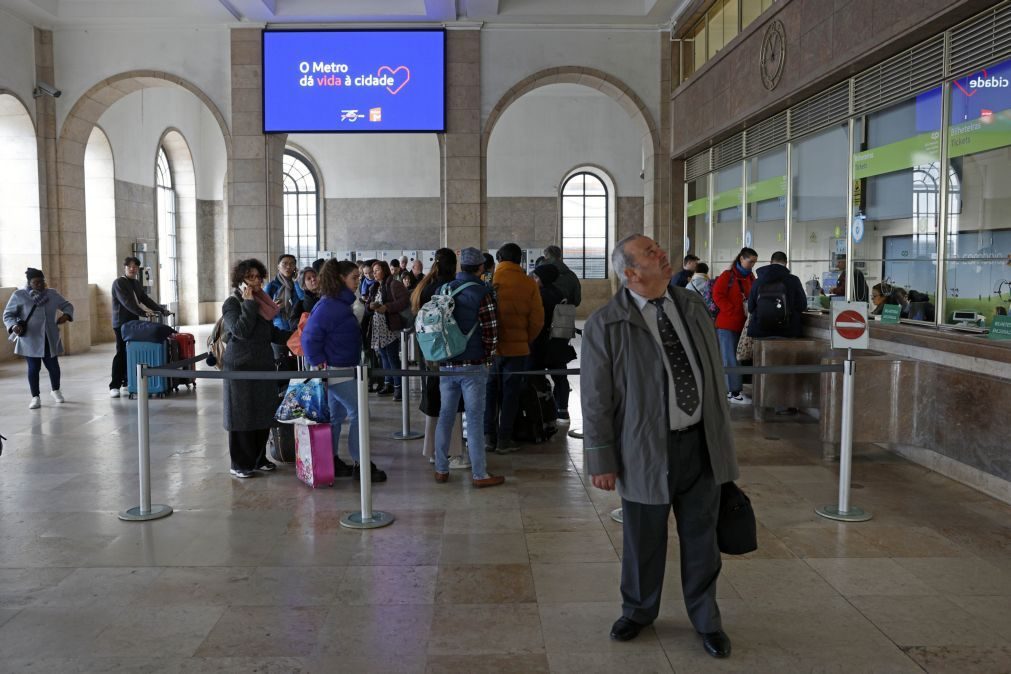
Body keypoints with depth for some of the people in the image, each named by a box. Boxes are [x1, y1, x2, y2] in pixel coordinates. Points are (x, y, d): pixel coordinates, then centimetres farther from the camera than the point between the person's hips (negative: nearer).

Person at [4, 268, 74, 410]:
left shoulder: (52, 294, 7)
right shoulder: (19, 295, -3)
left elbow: (67, 305, 16)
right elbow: (8, 315, -1)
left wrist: (66, 315, -6)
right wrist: (13, 326, -22)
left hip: (50, 339, 3)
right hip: (30, 340, -3)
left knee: (53, 366, 6)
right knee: (34, 368, -1)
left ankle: (55, 390, 32)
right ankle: (36, 397, 13)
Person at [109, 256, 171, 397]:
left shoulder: (136, 283, 16)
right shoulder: (118, 283, -9)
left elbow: (146, 299, 13)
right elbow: (127, 302, -20)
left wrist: (162, 310, 1)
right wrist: (144, 312, -28)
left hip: (133, 322, 7)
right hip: (121, 323, -7)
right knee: (121, 353, -9)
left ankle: (127, 382, 14)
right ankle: (114, 386, -7)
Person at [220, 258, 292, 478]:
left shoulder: (264, 303, 14)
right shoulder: (232, 303, -7)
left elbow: (273, 333, 20)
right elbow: (240, 330, -22)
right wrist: (249, 303, -19)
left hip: (264, 365, 7)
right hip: (240, 367, -7)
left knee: (263, 414, 9)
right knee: (242, 416, -1)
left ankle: (259, 458, 22)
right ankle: (240, 464, 8)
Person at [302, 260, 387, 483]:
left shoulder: (342, 303, 12)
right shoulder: (328, 305, -18)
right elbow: (310, 337, -20)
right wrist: (318, 362, -19)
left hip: (344, 369, 10)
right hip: (336, 370, -10)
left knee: (337, 415, 15)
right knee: (358, 412, -8)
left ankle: (332, 461, 24)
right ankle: (361, 464, -2)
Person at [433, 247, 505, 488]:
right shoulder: (482, 293, -9)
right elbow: (491, 332, -12)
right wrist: (486, 355, 3)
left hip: (446, 364, 5)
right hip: (473, 365, -5)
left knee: (445, 416, 12)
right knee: (474, 419, 0)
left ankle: (441, 470, 18)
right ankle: (479, 474, 5)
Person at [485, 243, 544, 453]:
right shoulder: (528, 284, -6)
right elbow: (537, 319, -4)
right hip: (517, 347, -1)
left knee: (489, 390, 14)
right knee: (510, 393, 8)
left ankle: (488, 435, 17)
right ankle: (504, 439, 11)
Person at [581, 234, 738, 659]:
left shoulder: (693, 307, 5)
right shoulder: (605, 326, -11)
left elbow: (714, 373, 12)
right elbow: (596, 400, -9)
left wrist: (723, 433, 14)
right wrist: (601, 460, -9)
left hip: (701, 443, 4)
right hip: (647, 448, -3)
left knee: (701, 538, 14)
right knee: (643, 540, 13)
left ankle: (706, 619, 34)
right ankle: (638, 611, 38)